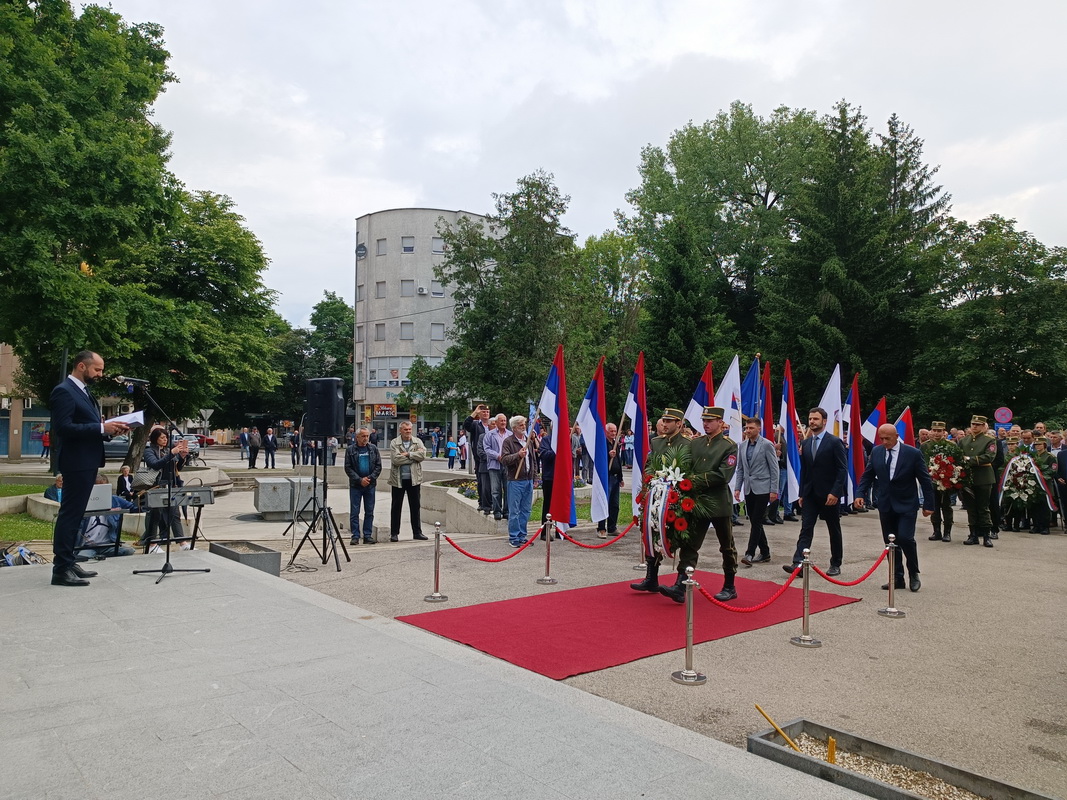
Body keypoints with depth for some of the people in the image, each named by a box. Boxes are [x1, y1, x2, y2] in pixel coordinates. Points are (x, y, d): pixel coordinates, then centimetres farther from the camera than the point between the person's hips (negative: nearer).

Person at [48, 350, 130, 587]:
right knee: (69, 514, -6)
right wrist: (101, 428, -23)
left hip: (87, 462, 10)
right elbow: (63, 428, -23)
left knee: (75, 514, 14)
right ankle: (61, 570, -2)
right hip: (76, 462, -10)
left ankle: (68, 563, 22)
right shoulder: (64, 391, -13)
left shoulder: (83, 391, 17)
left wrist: (109, 428, 3)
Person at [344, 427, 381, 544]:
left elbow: (378, 466, 4)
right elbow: (348, 468, -3)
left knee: (369, 512, 6)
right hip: (355, 485, -2)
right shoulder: (350, 450, 0)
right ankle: (355, 536, 7)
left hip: (370, 485, 2)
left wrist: (370, 478, -9)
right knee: (354, 512, 0)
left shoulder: (373, 449, 6)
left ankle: (368, 535, 13)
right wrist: (360, 480, -11)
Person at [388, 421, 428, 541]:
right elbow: (395, 459, -16)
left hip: (414, 478, 2)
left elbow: (422, 455, -9)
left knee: (415, 506, 9)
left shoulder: (417, 442, 7)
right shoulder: (394, 443, -2)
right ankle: (394, 533, 15)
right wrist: (414, 456, -10)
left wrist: (408, 454, -14)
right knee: (396, 507, 6)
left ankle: (417, 532, 18)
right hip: (398, 479, -2)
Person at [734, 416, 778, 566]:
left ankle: (750, 553, -12)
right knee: (754, 521, 10)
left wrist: (774, 490, -11)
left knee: (756, 521, -10)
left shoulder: (767, 445, -7)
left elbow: (774, 468, -7)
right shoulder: (742, 446, 10)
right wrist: (738, 488, 8)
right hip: (748, 489, 6)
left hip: (762, 488, -6)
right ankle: (764, 552, 21)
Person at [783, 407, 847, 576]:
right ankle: (797, 563, -12)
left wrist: (835, 492, -18)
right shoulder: (805, 443, 9)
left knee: (834, 530, 10)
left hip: (829, 494, -4)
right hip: (810, 494, 4)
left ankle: (835, 564, 22)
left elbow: (842, 470, -11)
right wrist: (801, 494, 10)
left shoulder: (834, 442, -8)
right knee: (806, 529, -4)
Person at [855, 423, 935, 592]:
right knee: (890, 542, 6)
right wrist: (860, 494, -6)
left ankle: (914, 574, 8)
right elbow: (867, 475, 7)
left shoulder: (913, 453, -10)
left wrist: (929, 504, -5)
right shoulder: (876, 452, 1)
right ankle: (897, 578, 16)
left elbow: (925, 480, -5)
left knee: (905, 538, -14)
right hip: (885, 505, 4)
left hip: (906, 505, -4)